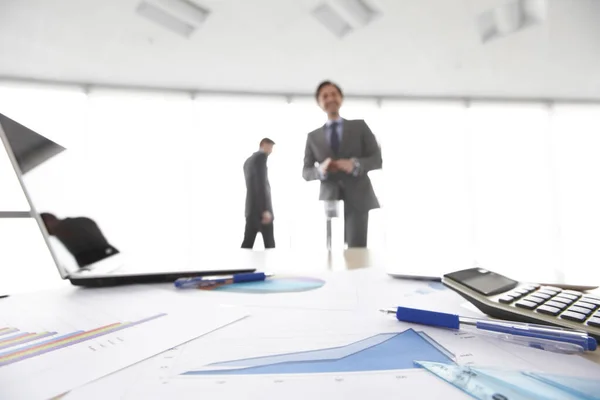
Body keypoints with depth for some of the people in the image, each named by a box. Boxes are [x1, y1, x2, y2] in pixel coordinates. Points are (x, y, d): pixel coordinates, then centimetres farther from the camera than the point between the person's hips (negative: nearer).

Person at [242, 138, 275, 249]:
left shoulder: (248, 161, 22)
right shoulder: (261, 156, -6)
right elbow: (261, 183, -18)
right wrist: (266, 209, -22)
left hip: (251, 208, 9)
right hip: (261, 208, -9)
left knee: (247, 244, 4)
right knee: (269, 245, -4)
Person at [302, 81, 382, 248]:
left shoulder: (359, 126, 10)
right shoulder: (313, 136, 12)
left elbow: (377, 159, 4)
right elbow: (306, 172, 9)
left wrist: (355, 164, -16)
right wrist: (321, 170, -14)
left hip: (358, 200, -1)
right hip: (330, 201, 1)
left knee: (357, 251, -9)